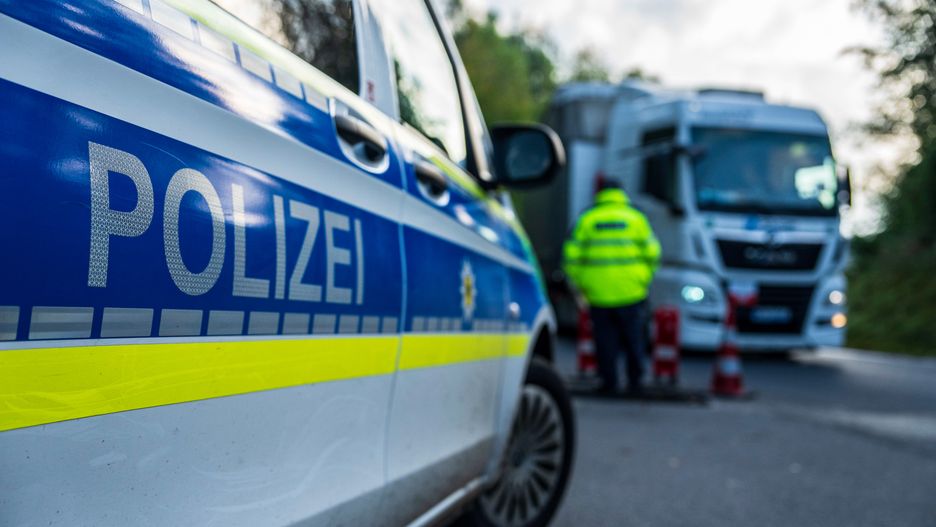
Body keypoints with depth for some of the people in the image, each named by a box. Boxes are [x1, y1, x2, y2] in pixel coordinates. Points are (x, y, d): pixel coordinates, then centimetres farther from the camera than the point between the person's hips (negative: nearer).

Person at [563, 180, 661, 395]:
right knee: (634, 339, 11)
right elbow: (651, 253, 3)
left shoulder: (586, 220, 5)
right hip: (631, 292, 0)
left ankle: (609, 382, 8)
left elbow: (572, 256, 2)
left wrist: (580, 284, 13)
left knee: (605, 340, 7)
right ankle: (635, 382, 14)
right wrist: (644, 279, 15)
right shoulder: (636, 218, 5)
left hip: (599, 294, 0)